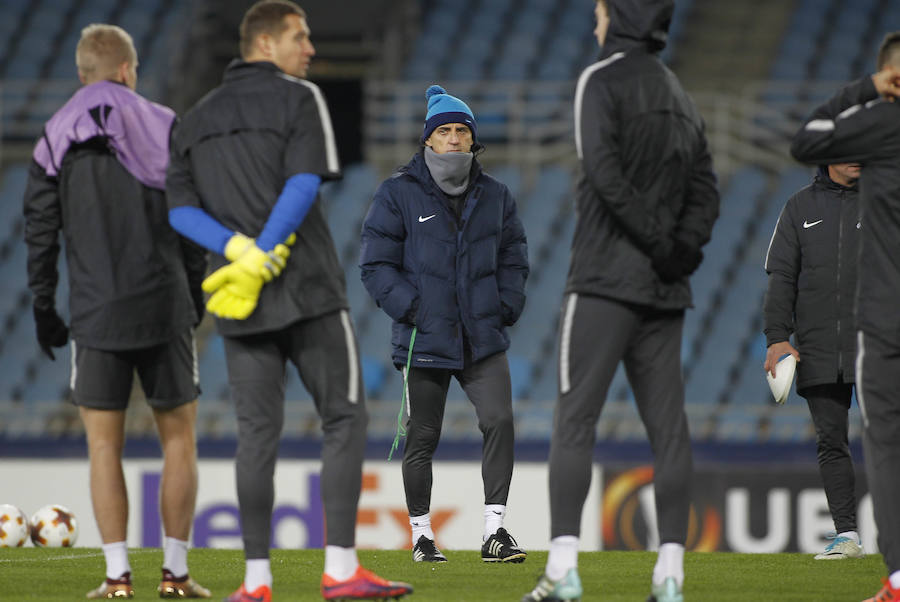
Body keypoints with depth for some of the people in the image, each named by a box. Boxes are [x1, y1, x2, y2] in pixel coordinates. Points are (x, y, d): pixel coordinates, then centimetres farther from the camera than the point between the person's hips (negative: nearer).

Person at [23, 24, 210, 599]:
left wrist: (44, 309, 9)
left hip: (95, 314, 1)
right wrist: (196, 294, 9)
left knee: (104, 446, 5)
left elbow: (41, 230, 3)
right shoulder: (163, 127, 1)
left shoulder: (56, 139, 5)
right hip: (164, 307, -1)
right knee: (179, 438, 8)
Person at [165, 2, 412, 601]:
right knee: (345, 420, 1)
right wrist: (260, 258, -15)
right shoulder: (299, 99, -2)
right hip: (307, 290, -5)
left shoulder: (196, 120, 16)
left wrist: (239, 250, -10)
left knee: (258, 433, 5)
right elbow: (303, 184, -16)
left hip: (241, 305, 5)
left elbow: (181, 210, 3)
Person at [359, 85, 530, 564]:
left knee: (499, 421, -14)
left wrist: (506, 306, 2)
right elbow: (376, 265, -3)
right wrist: (412, 309, -13)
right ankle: (421, 535, 19)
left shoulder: (495, 196, 10)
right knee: (422, 439, 5)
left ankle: (495, 531, -12)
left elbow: (513, 258, 18)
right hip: (424, 341, -2)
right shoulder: (398, 195, -2)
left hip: (483, 340, 2)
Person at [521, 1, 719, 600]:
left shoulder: (603, 80, -4)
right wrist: (683, 247, -1)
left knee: (574, 420, -8)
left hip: (606, 280, -7)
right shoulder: (679, 95, 18)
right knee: (667, 425, 4)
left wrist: (659, 242, -14)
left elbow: (604, 171, -17)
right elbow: (705, 190, 13)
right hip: (665, 288, 7)